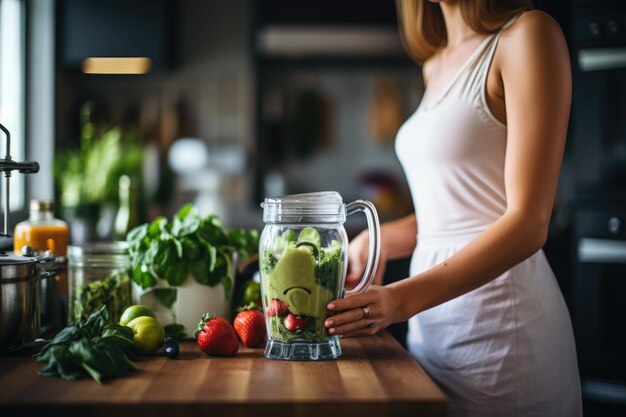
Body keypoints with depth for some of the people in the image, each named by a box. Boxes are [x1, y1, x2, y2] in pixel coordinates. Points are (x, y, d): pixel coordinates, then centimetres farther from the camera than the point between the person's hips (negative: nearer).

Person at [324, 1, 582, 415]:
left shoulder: (527, 35, -9)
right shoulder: (436, 63, 13)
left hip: (499, 320, -7)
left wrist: (404, 299, -24)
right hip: (431, 323, 7)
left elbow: (528, 224, -17)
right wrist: (375, 241, 3)